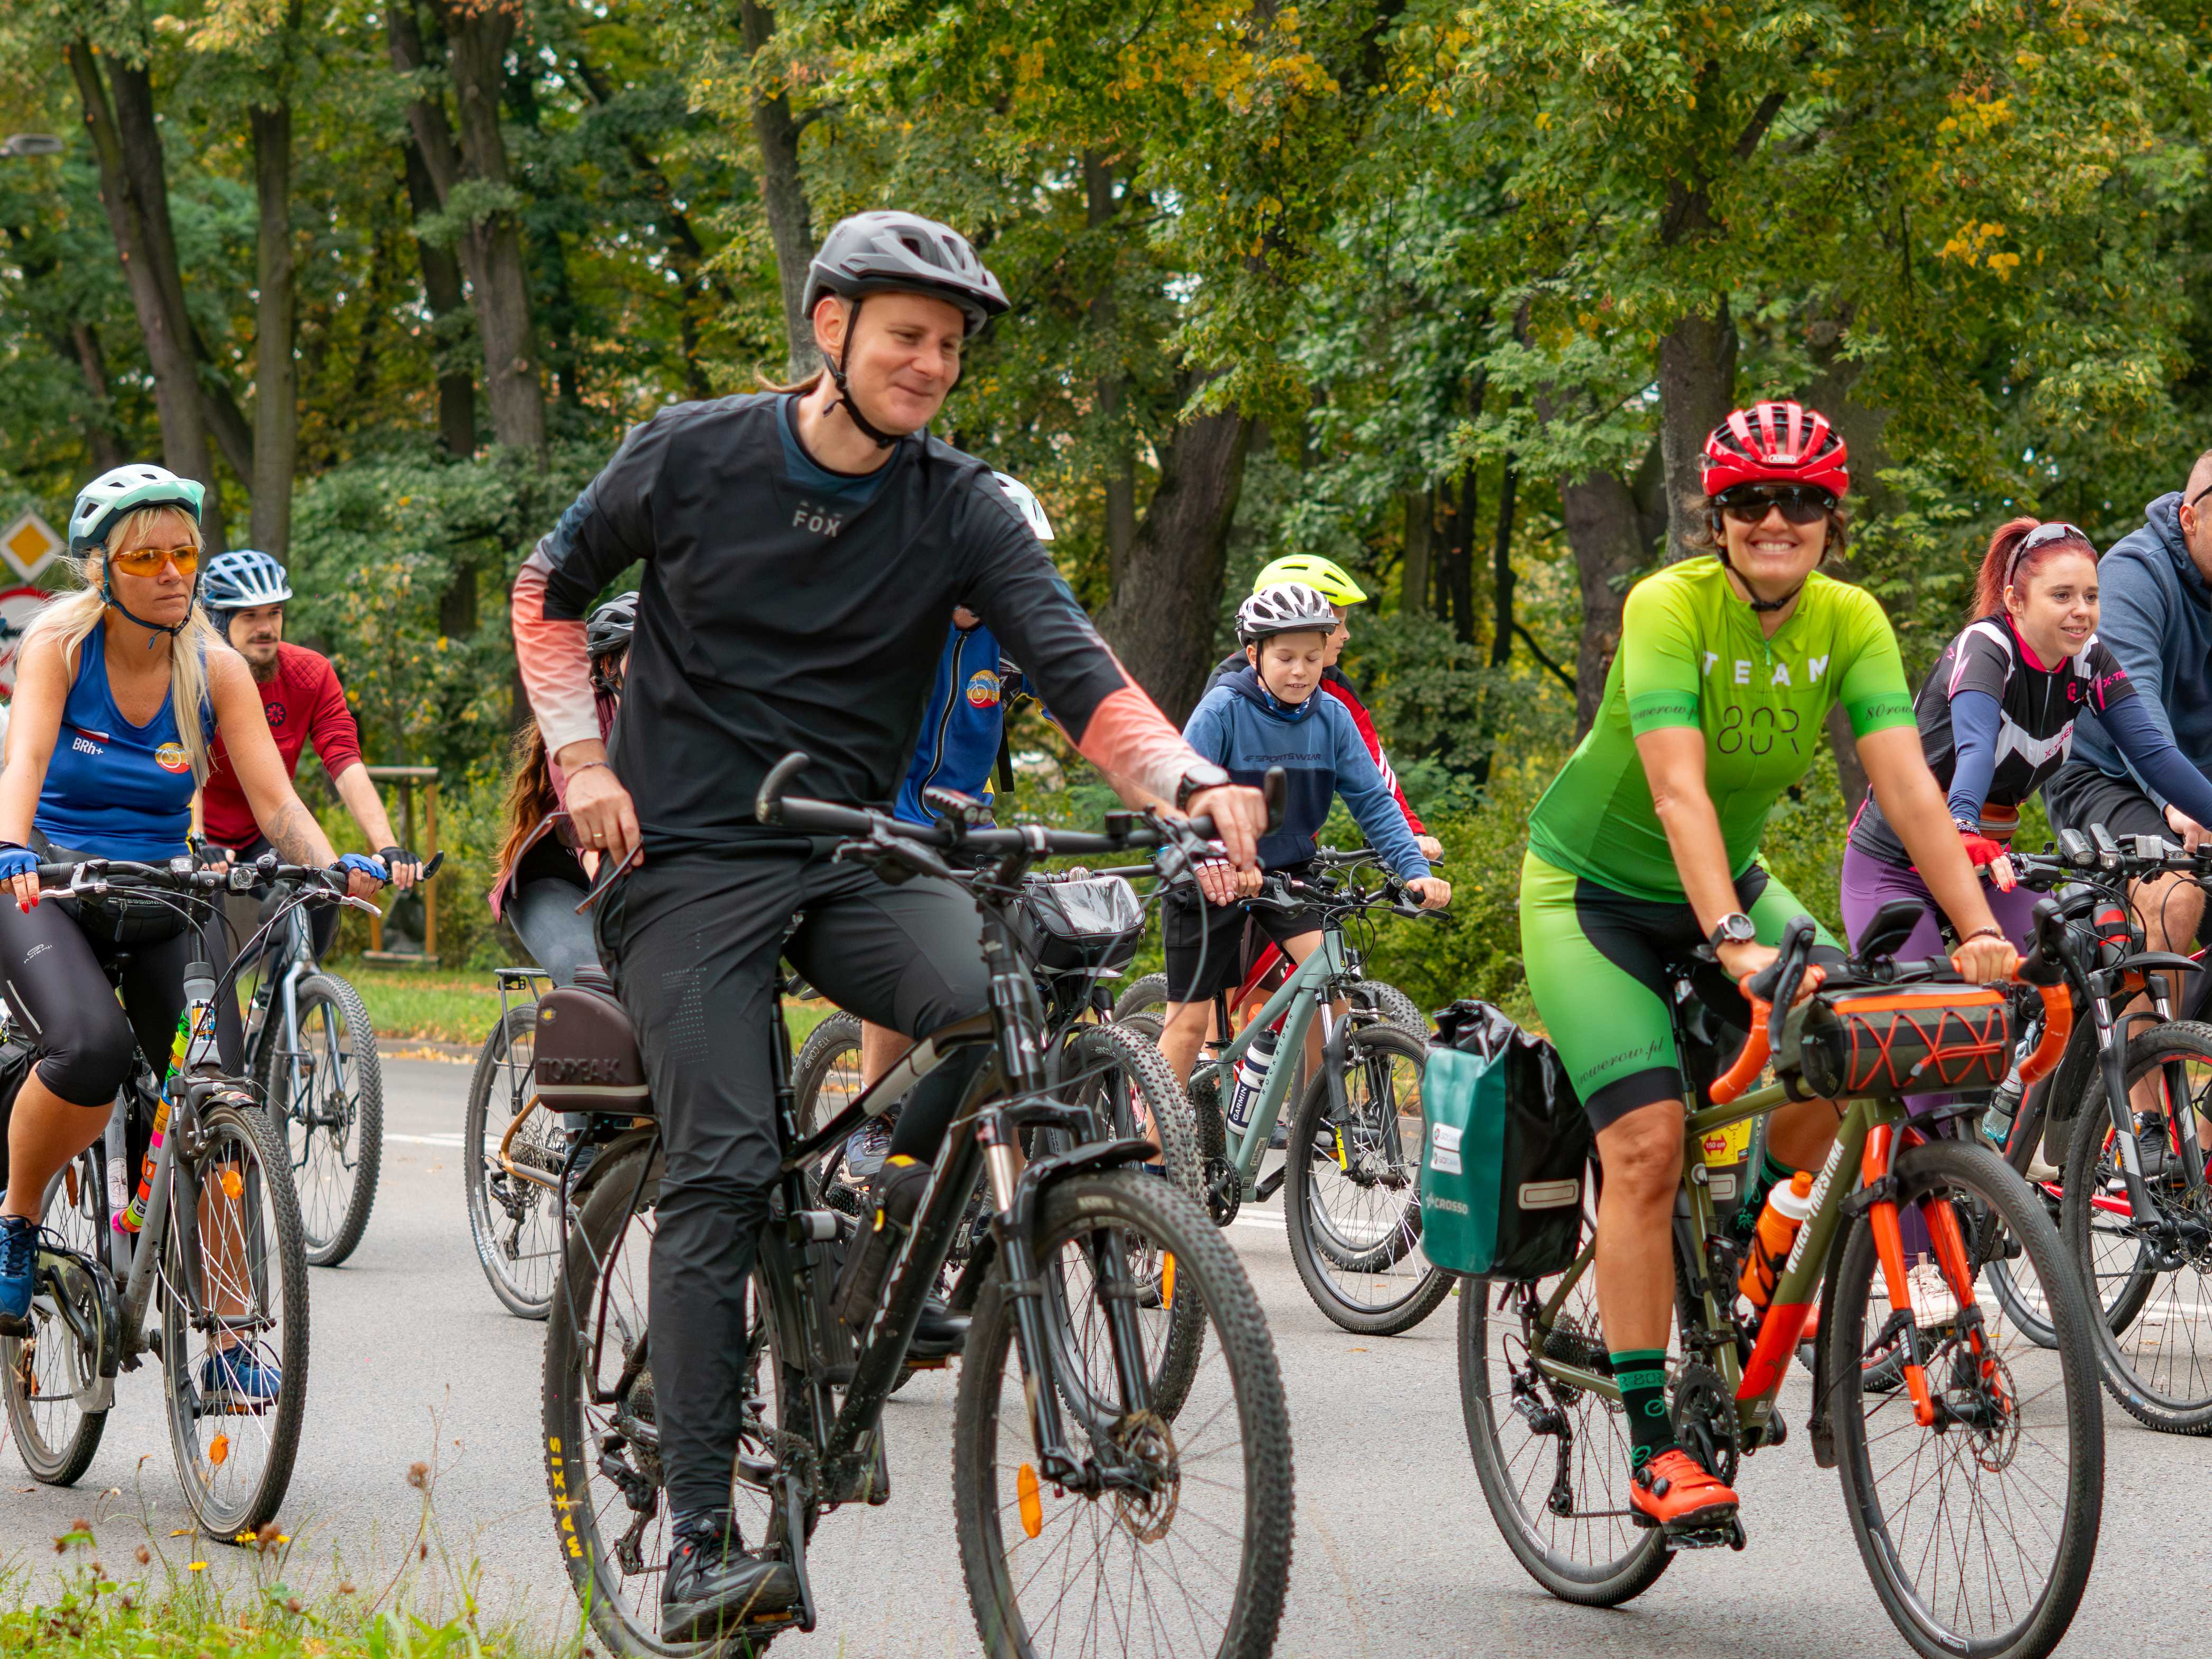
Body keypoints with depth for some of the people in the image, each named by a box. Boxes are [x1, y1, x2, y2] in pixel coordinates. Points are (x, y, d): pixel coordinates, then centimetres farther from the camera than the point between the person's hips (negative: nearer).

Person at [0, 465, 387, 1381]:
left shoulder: (215, 669, -2)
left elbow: (275, 798, -9)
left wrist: (332, 864, -30)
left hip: (158, 901, 3)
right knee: (90, 1048, -33)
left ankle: (227, 1340, -3)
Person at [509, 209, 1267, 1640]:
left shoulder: (960, 508, 0)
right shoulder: (696, 456, -3)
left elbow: (1075, 667, -12)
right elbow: (550, 590, 12)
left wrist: (1193, 782, -30)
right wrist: (582, 758, 0)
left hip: (854, 857, 2)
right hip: (690, 859, -2)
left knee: (1013, 996, -27)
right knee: (723, 1169, -15)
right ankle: (701, 1545, -12)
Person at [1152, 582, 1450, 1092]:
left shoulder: (1331, 717, -5)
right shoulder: (1223, 709, -18)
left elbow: (1372, 801, -4)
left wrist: (1415, 869, -17)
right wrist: (1222, 861, -44)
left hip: (1288, 871, 3)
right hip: (1213, 876, -3)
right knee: (1190, 1018, -1)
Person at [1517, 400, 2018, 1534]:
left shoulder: (1849, 622, -13)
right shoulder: (1668, 608, -27)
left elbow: (1906, 782, -22)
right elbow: (1678, 791, -38)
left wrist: (1980, 928, -35)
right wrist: (1736, 945, -50)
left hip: (1725, 880, 5)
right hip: (1594, 888, -5)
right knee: (1647, 1139, -19)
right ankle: (1652, 1448, -14)